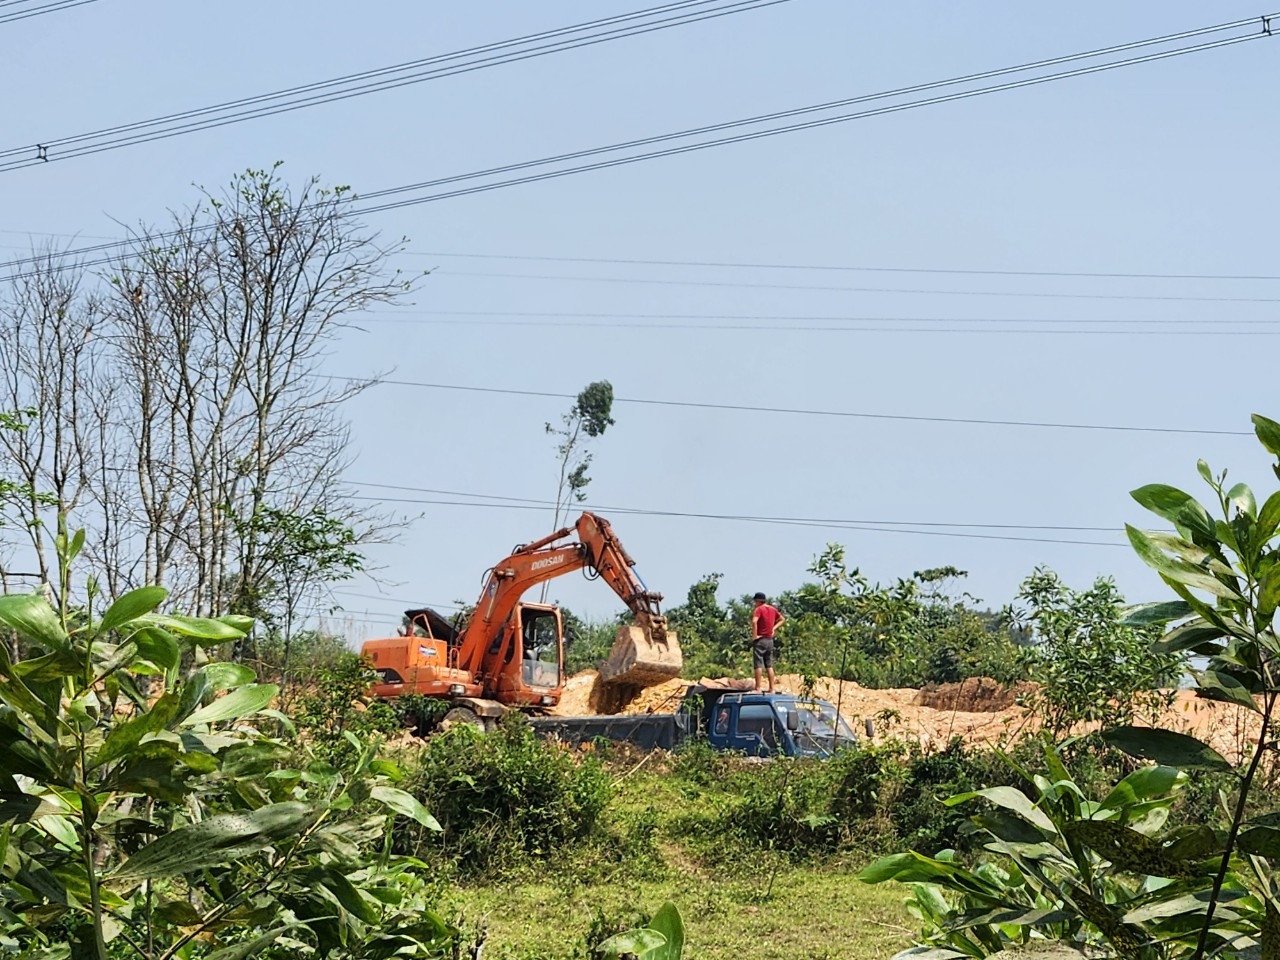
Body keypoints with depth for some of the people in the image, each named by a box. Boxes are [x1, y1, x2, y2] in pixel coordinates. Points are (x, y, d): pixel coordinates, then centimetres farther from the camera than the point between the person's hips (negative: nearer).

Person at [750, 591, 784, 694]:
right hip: (770, 640, 7)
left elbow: (754, 621, -29)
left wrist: (754, 635, -19)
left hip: (760, 639, -7)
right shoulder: (773, 609, 10)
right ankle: (772, 689, 8)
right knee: (769, 665, 10)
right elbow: (782, 619, 23)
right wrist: (773, 628, 13)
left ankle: (757, 688, -6)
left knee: (758, 665, -4)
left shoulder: (759, 609, -12)